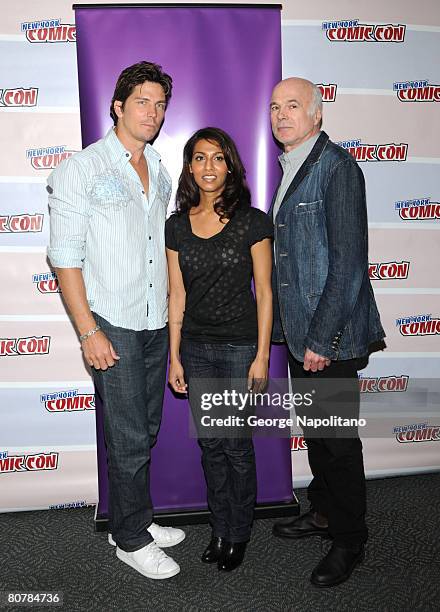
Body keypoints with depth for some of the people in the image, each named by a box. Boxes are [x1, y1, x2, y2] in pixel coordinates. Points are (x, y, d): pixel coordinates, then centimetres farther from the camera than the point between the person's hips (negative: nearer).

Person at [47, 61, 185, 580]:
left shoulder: (160, 172, 13)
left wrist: (170, 313, 14)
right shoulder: (83, 170, -7)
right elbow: (65, 257, -11)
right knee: (128, 438, 1)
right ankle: (131, 538, 21)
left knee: (145, 432, 15)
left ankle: (132, 519, 33)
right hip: (113, 325, -6)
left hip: (155, 324, 7)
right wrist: (88, 331, -16)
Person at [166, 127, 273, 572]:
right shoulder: (177, 226, 4)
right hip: (196, 347, 4)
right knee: (209, 442, 12)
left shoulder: (252, 222, -6)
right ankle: (219, 528, 31)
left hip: (239, 346, -3)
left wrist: (261, 356, -9)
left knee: (236, 443, 5)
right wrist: (174, 358, 3)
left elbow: (263, 293, -6)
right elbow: (177, 296, 5)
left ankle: (239, 533, 27)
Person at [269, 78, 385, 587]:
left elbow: (349, 262, -19)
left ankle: (349, 541, 24)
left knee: (338, 439, 5)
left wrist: (321, 339, -19)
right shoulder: (289, 169, 14)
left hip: (330, 334, -8)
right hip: (298, 332, 8)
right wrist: (288, 329, 14)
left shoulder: (337, 168, -14)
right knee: (313, 430, 20)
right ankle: (323, 512, 39)